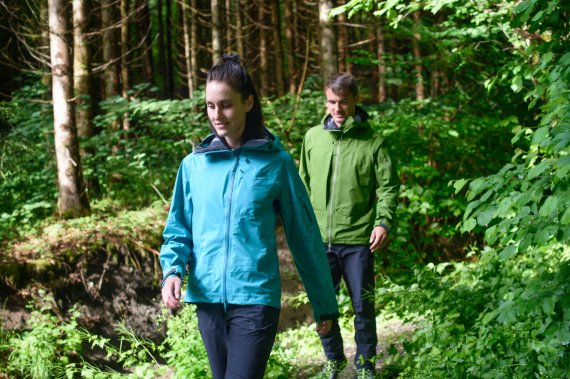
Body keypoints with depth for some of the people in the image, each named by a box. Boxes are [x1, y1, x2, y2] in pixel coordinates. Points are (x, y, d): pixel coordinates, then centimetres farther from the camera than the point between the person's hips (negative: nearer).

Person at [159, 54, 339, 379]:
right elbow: (179, 229, 11)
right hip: (209, 300, 4)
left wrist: (325, 303, 5)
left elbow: (304, 234, 1)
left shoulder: (276, 162, -2)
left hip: (256, 298, -4)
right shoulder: (194, 164, 6)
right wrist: (173, 270, -11)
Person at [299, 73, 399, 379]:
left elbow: (388, 187, -2)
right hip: (320, 239, 3)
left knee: (362, 306, 6)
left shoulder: (372, 142, -3)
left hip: (357, 241, -2)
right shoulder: (313, 137, 6)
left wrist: (383, 221, -16)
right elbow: (304, 183, 13)